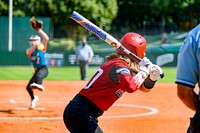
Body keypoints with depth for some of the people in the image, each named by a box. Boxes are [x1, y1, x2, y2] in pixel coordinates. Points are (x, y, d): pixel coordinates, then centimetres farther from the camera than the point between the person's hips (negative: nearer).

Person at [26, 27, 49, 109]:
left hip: (44, 69, -6)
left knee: (39, 75, -41)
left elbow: (46, 38, -12)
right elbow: (29, 52, -16)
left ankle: (39, 85, -76)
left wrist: (39, 30, -16)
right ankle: (33, 99, 40)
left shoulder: (42, 47, 5)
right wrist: (36, 45, -32)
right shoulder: (29, 50, 10)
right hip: (37, 70, 6)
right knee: (28, 87, 10)